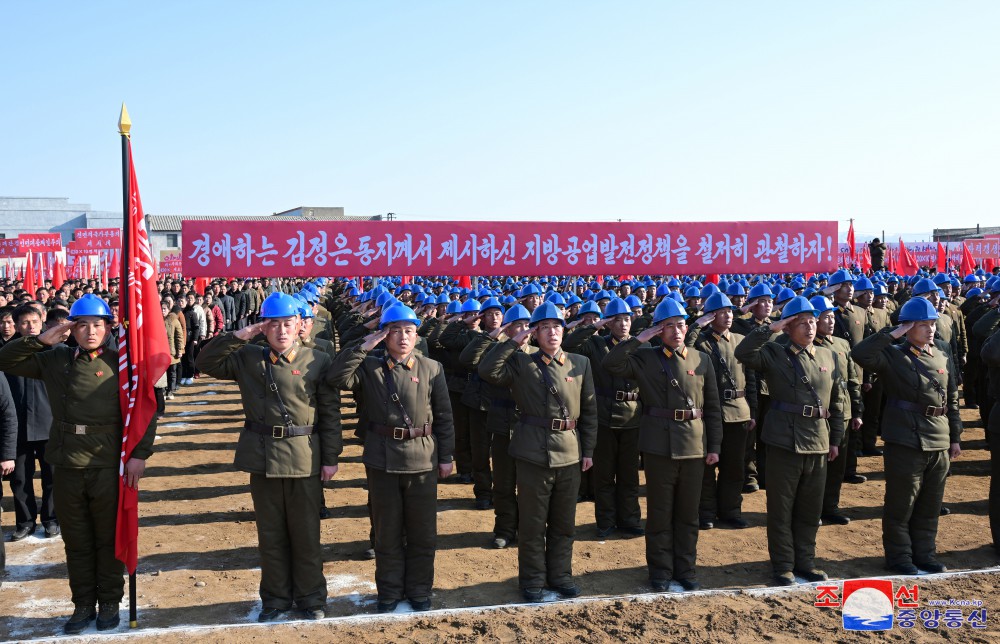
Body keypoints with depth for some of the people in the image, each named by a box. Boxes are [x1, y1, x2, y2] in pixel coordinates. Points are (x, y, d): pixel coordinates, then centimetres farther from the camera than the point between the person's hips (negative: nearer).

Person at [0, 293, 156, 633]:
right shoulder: (55, 360, 5)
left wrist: (140, 454, -11)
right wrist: (41, 340, -5)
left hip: (109, 465, -3)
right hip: (67, 465, 3)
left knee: (108, 538, 10)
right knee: (76, 541, 14)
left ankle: (109, 603, 26)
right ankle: (83, 604, 29)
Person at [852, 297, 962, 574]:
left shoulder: (944, 357, 11)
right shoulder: (893, 356, -6)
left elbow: (952, 400, 16)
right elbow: (860, 354, -25)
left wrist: (955, 437, 14)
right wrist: (892, 334, -19)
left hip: (939, 444, 5)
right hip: (905, 442, -5)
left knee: (930, 504, 13)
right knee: (901, 504, 4)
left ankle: (924, 553, 26)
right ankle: (898, 556, 15)